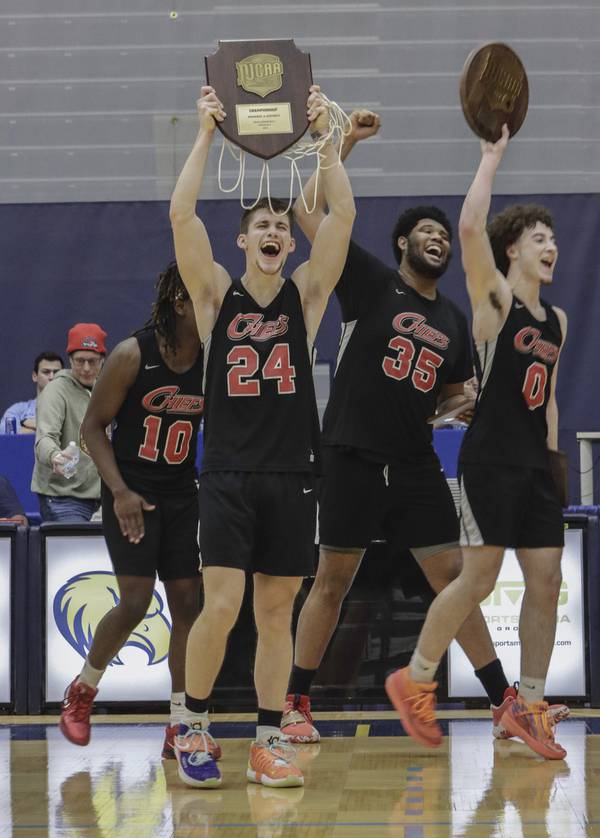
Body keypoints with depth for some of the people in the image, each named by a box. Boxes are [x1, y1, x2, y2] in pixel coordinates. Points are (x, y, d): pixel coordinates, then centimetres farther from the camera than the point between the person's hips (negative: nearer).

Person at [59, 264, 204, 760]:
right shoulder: (132, 356, -16)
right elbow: (93, 427, -10)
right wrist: (120, 491, -19)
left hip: (182, 495, 4)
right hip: (131, 492, -4)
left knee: (188, 603, -1)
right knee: (136, 602, -11)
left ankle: (181, 725, 4)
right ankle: (82, 690, 14)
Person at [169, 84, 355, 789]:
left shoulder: (306, 294, 7)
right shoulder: (217, 294, 4)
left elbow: (343, 214, -4)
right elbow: (180, 215, -9)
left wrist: (322, 137, -8)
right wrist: (207, 133, -9)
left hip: (292, 477, 2)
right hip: (229, 473, -2)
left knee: (276, 613, 5)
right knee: (221, 607, -10)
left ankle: (267, 743, 12)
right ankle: (193, 727, 8)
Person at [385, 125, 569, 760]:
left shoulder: (558, 321, 16)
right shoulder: (495, 298, -4)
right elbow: (469, 227, -21)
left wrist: (553, 459, 17)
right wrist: (493, 156, -14)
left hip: (536, 464, 7)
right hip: (490, 458, -7)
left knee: (546, 580, 3)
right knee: (479, 578, -7)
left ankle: (527, 707, 12)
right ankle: (414, 681, 10)